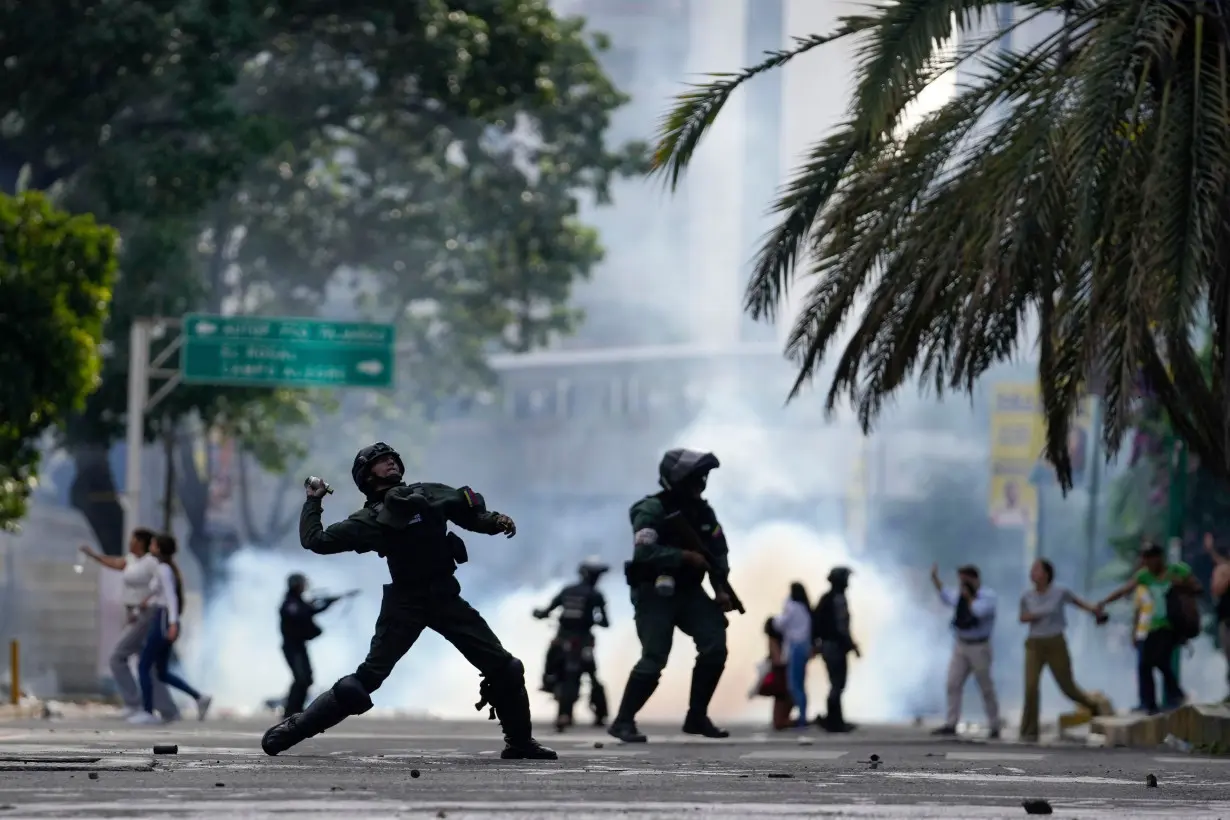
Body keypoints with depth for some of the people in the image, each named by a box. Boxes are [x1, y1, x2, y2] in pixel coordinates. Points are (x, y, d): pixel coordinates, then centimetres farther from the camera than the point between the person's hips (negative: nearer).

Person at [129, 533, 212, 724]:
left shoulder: (164, 569, -12)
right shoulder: (170, 568, 17)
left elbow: (171, 596, -23)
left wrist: (173, 623, -33)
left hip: (163, 622, -10)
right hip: (163, 622, 10)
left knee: (143, 667, -3)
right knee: (162, 673, 11)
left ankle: (148, 713, -2)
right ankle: (200, 698, 5)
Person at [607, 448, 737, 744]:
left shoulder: (702, 511, 7)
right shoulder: (652, 510, -15)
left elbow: (718, 551, 10)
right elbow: (644, 552, -27)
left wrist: (721, 589, -3)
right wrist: (686, 556, -25)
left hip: (688, 591, 7)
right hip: (654, 593, -7)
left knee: (715, 646, -7)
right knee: (654, 658, -15)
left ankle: (697, 717, 4)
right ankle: (623, 721, -3)